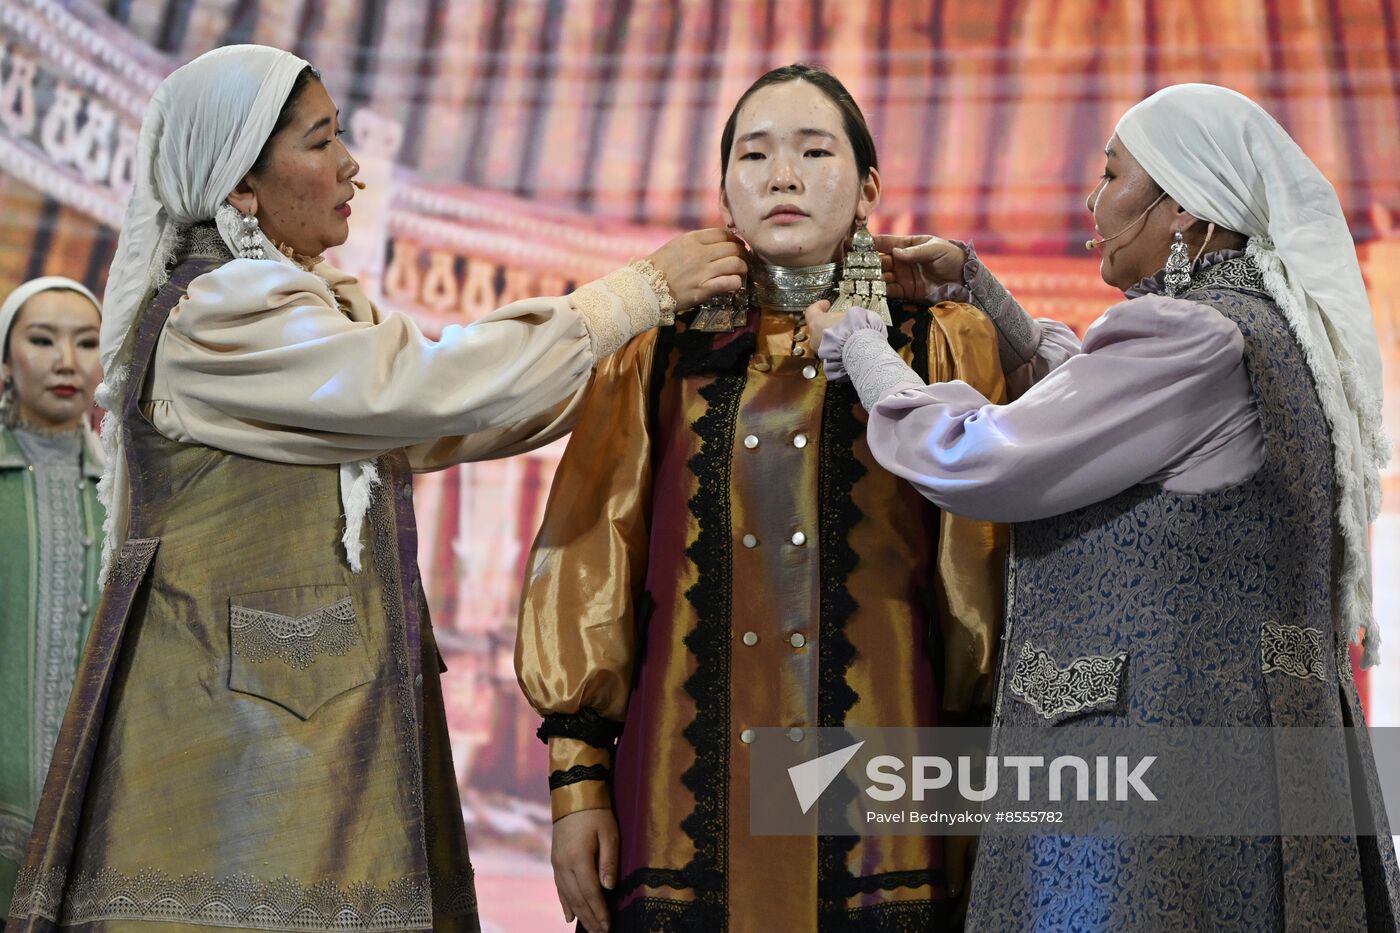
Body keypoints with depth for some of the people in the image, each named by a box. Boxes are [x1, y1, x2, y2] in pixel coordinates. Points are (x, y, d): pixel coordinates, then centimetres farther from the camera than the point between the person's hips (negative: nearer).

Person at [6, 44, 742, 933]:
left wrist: (669, 345, 13)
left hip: (309, 715, 9)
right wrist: (646, 288, -8)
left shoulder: (312, 307, 18)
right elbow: (434, 387, -16)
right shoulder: (217, 312, -11)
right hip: (242, 717, -9)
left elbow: (422, 423, 16)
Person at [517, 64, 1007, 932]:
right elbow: (594, 561, 7)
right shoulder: (663, 353, 9)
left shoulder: (942, 348, 5)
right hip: (689, 789, 1)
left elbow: (979, 584, 3)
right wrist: (578, 775, 0)